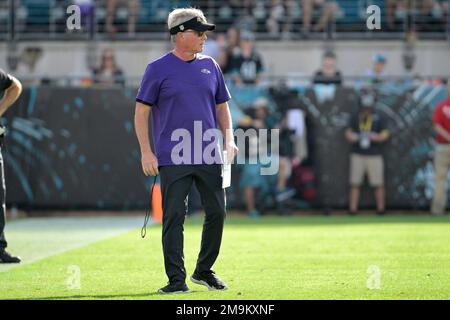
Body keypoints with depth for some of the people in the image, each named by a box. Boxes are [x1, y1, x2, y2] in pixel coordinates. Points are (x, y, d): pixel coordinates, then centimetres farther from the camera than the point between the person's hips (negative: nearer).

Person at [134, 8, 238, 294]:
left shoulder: (210, 66, 11)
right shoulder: (158, 69, -2)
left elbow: (221, 106, 18)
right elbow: (142, 112, -1)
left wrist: (229, 139, 4)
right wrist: (146, 153, -8)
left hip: (209, 158, 4)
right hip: (173, 160, -4)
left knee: (217, 213, 5)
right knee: (174, 217, -3)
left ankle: (204, 270, 22)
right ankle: (177, 279, 2)